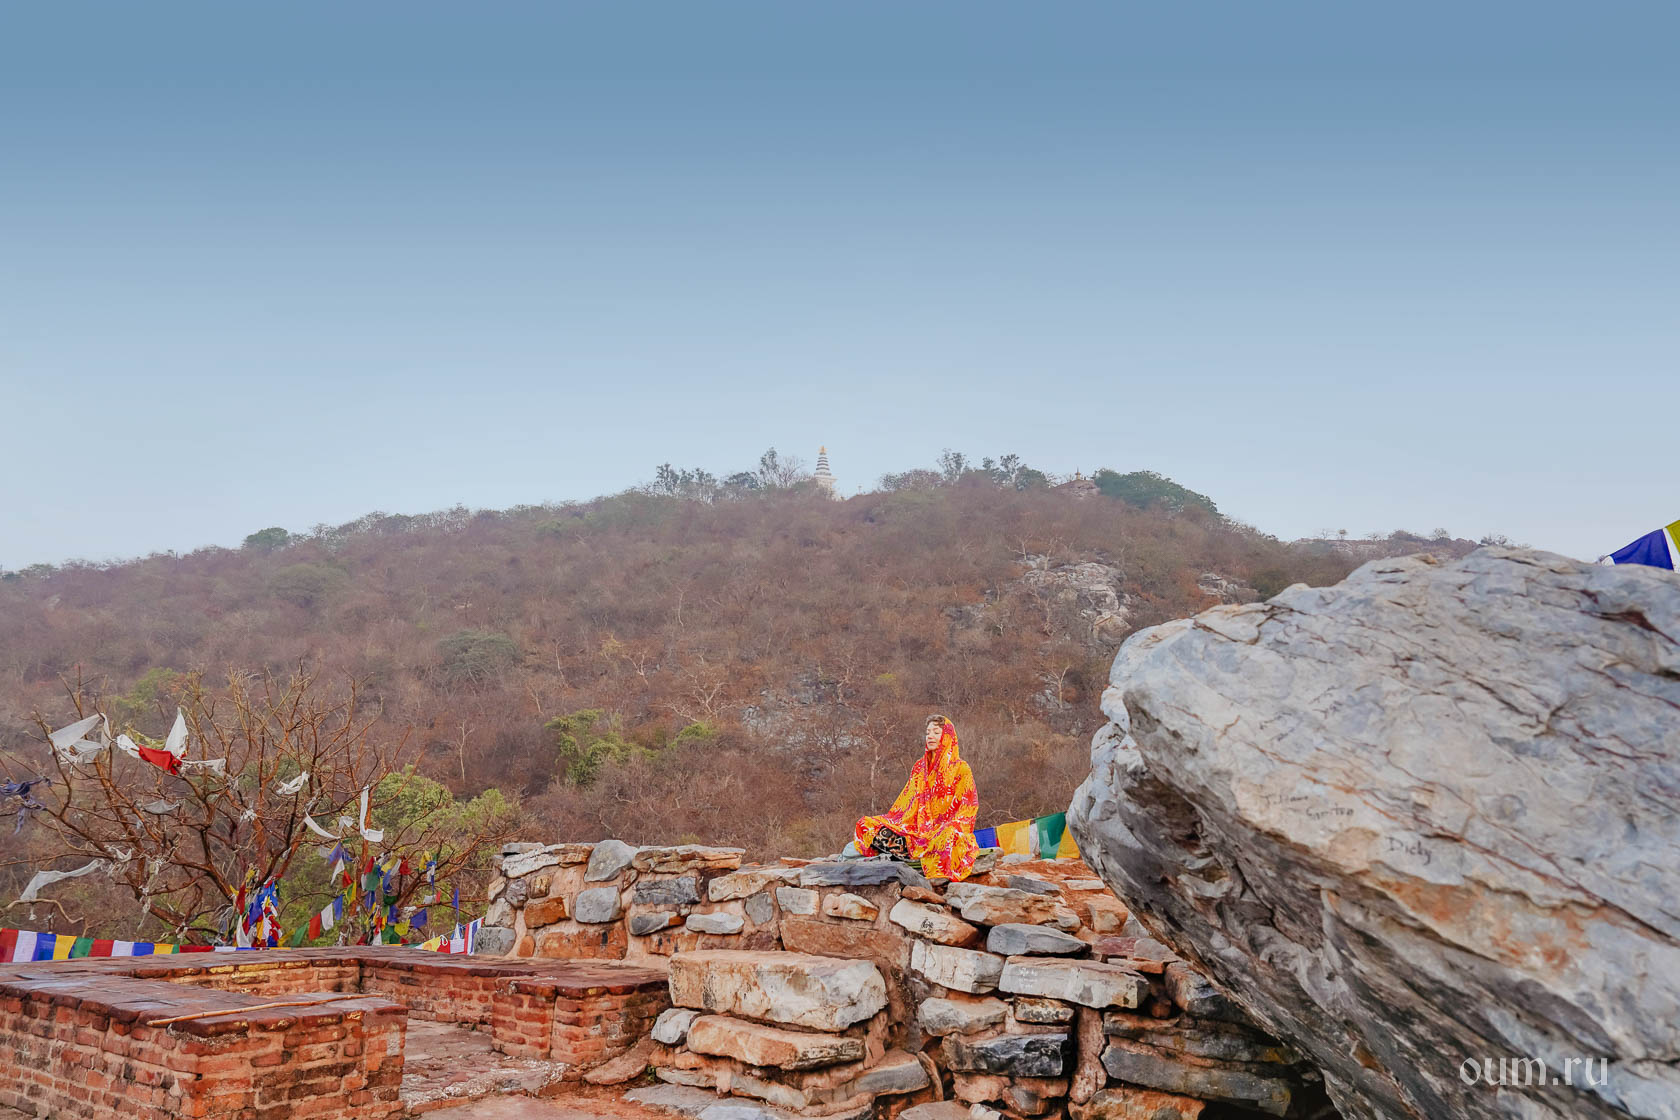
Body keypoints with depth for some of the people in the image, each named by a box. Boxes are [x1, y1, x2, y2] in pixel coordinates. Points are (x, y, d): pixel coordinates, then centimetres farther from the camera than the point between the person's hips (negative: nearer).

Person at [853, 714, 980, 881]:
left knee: (948, 835, -43)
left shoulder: (960, 768, 2)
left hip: (945, 828, -5)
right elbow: (906, 801, 18)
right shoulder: (920, 766, 18)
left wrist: (953, 826, -21)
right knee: (865, 825, -15)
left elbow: (969, 807, -3)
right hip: (918, 828, 5)